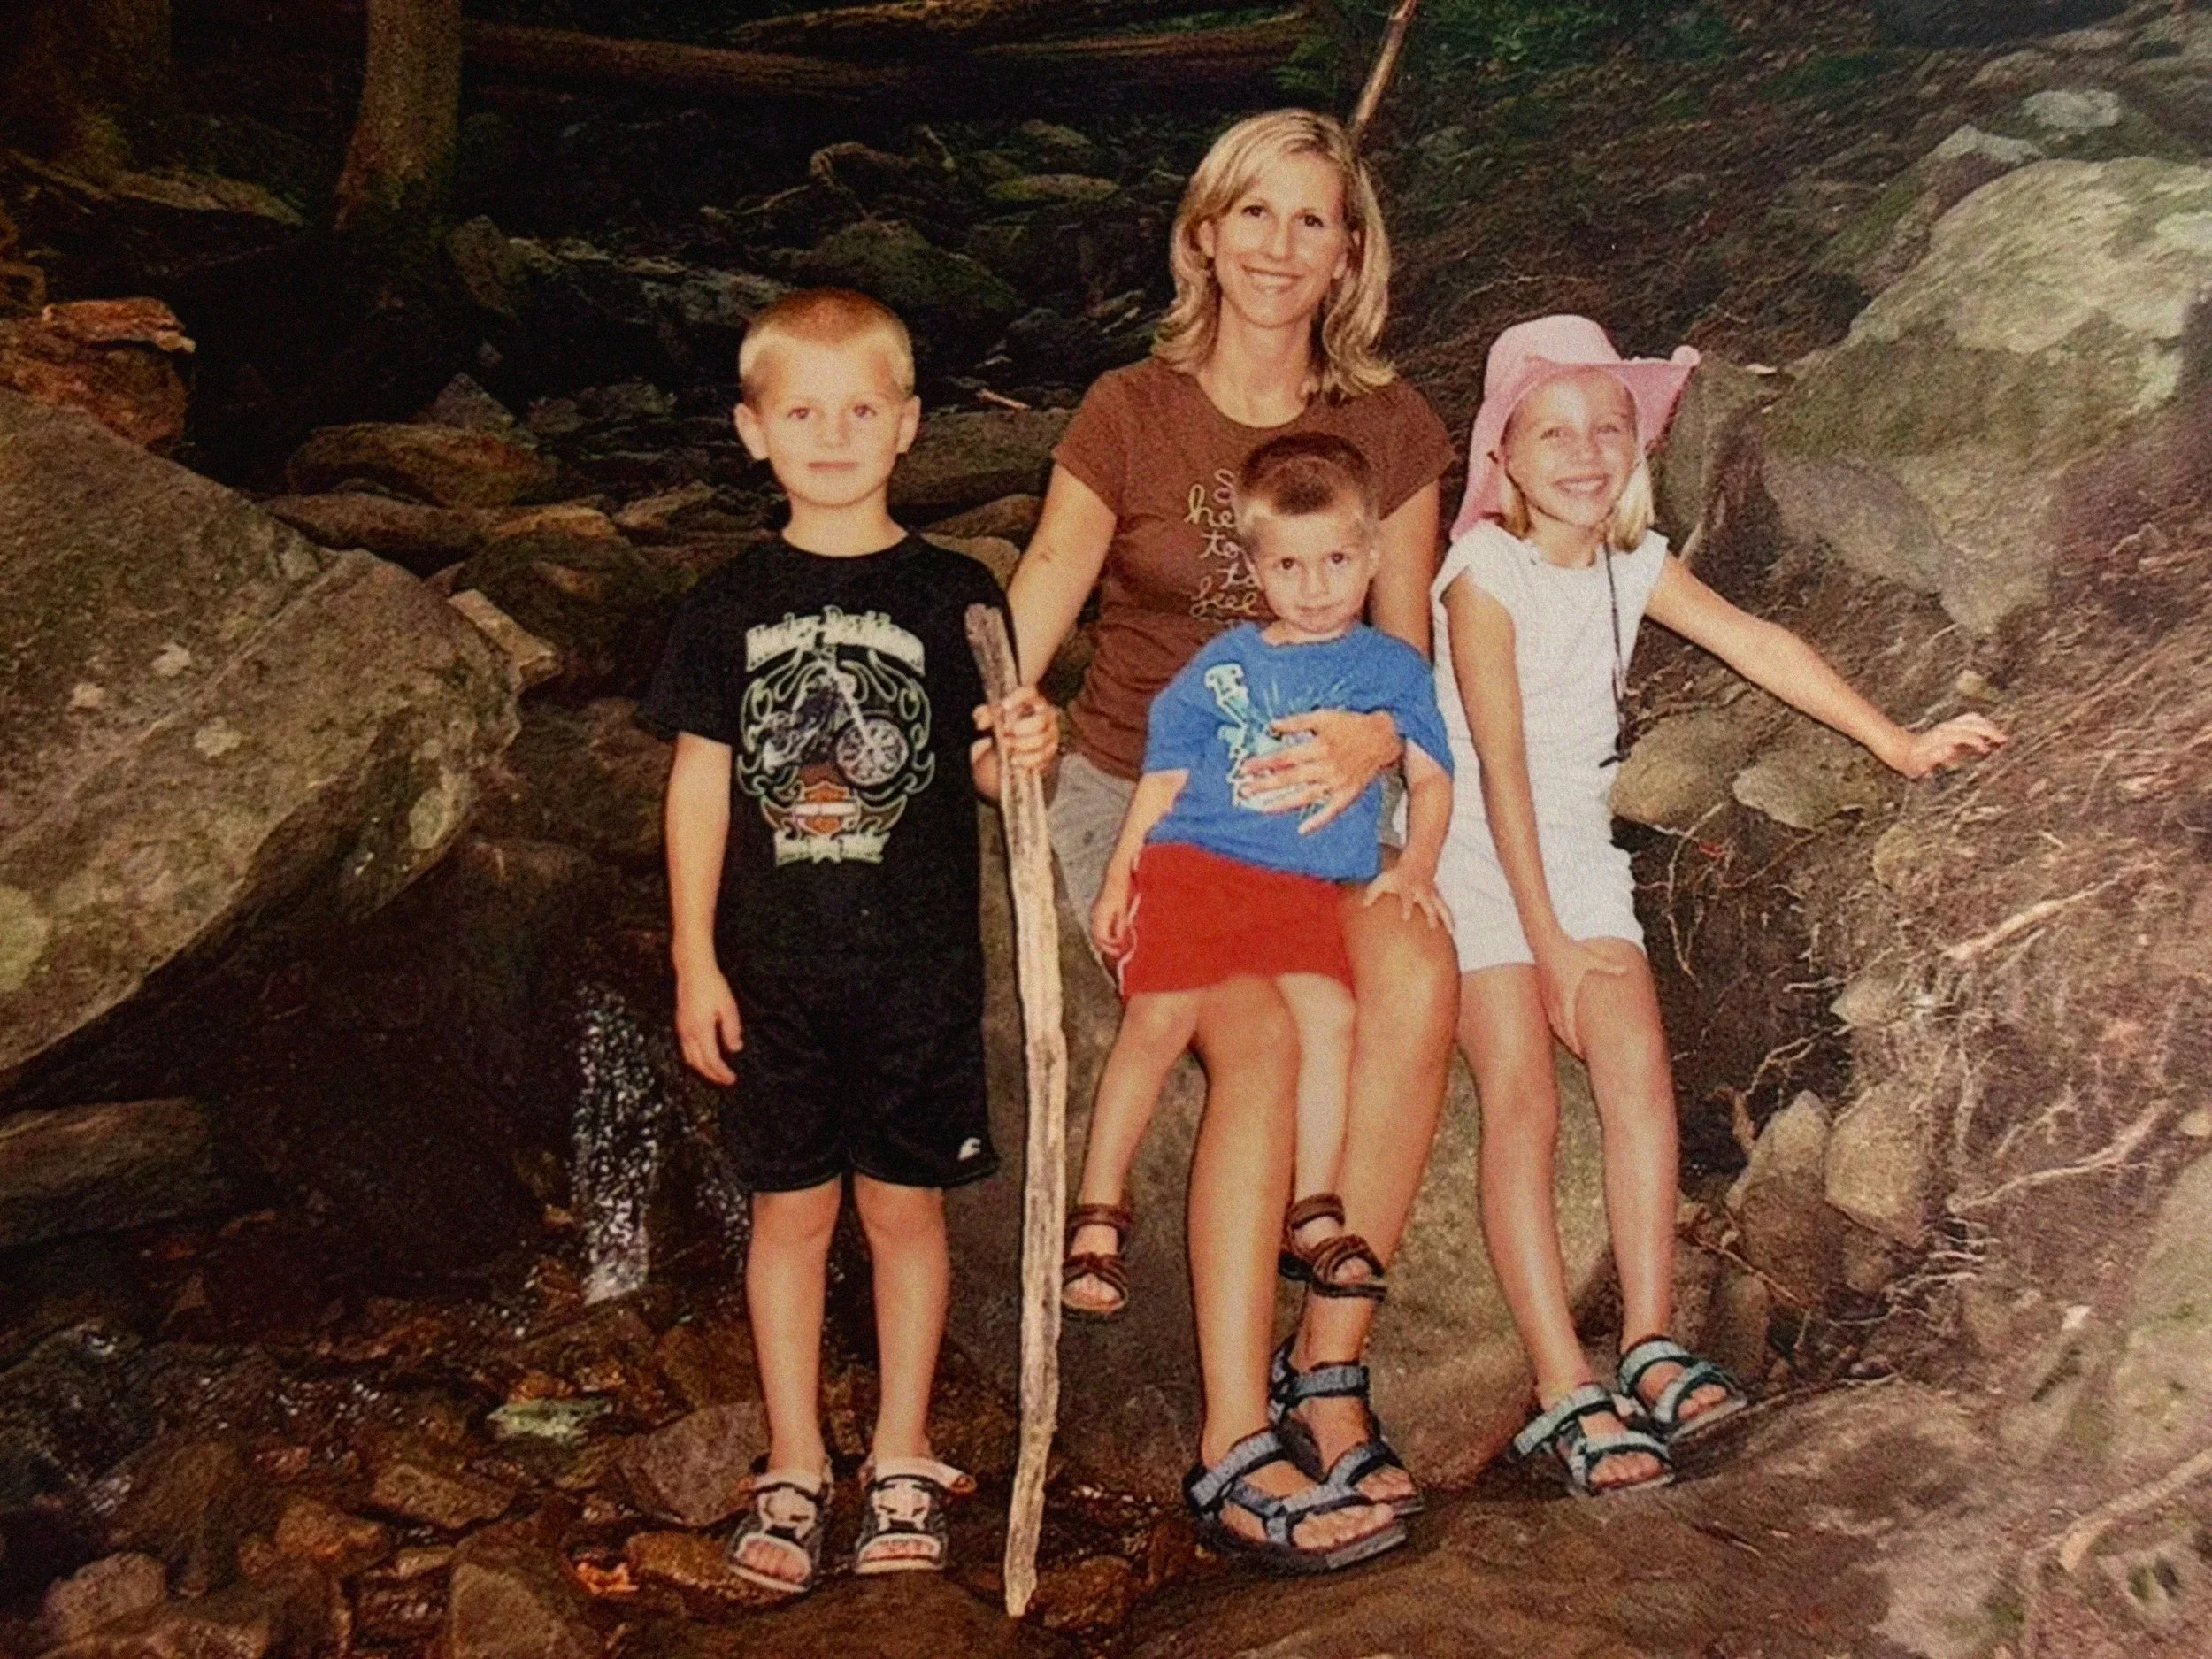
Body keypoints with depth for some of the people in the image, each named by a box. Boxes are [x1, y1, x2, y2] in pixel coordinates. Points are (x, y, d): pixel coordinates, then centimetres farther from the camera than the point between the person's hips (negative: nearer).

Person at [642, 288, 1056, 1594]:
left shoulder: (951, 594, -1)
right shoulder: (731, 606, 2)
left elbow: (989, 772, 1)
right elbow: (700, 784, 4)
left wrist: (1030, 750, -23)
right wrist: (696, 960, 1)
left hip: (919, 962, -1)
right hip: (773, 966, 1)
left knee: (905, 1204, 9)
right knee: (791, 1209, 10)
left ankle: (904, 1463, 25)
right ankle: (794, 1472, 24)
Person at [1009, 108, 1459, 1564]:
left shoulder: (1391, 429, 5)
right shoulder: (1129, 417, -1)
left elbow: (1410, 655, 5)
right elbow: (1043, 597, -8)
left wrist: (1376, 738, -18)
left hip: (1313, 801, 2)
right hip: (1140, 795, -2)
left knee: (1419, 977, -30)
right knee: (1259, 1034, -30)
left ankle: (1329, 1361, -19)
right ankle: (1235, 1435, -22)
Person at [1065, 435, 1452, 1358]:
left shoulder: (1391, 668, 16)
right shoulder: (1221, 665, 15)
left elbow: (1431, 777, 15)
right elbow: (1163, 780, 14)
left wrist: (1415, 866, -2)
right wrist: (1119, 878, 5)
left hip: (1305, 885, 0)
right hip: (1189, 860, 0)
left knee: (1330, 1012, -23)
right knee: (1159, 1018, -15)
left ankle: (1315, 1218, -12)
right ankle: (1096, 1212, -3)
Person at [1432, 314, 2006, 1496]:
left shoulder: (1633, 563, 5)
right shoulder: (1484, 574, -14)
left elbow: (1756, 645, 12)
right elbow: (1501, 762, -18)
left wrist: (1898, 744, 12)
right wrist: (1545, 940, -20)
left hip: (1577, 846, 6)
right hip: (1474, 853, -5)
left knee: (1637, 1070, -14)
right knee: (1521, 1099, -15)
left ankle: (1649, 1348, -8)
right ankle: (1566, 1393, -17)